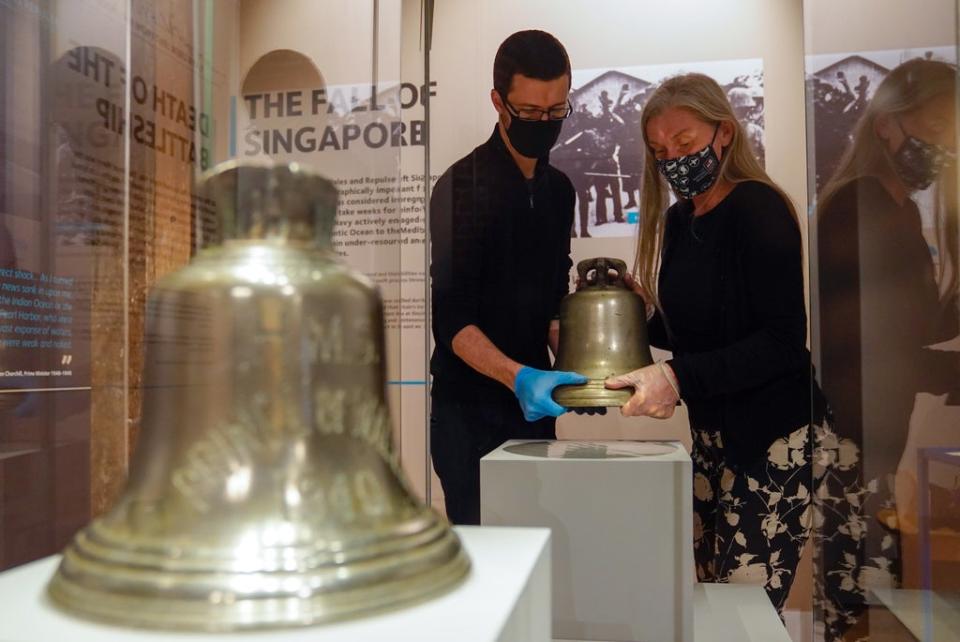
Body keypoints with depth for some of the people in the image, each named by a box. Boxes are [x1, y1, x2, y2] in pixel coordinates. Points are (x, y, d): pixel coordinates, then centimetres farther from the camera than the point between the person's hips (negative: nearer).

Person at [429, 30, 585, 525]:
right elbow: (452, 318, -16)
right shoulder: (462, 185, -11)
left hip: (532, 402, 6)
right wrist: (518, 377, -29)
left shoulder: (558, 188, 9)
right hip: (469, 410, -6)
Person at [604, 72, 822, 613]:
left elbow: (784, 341, -19)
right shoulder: (677, 219, 9)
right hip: (712, 434, 7)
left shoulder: (758, 208, -12)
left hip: (773, 440, -6)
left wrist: (679, 378, -27)